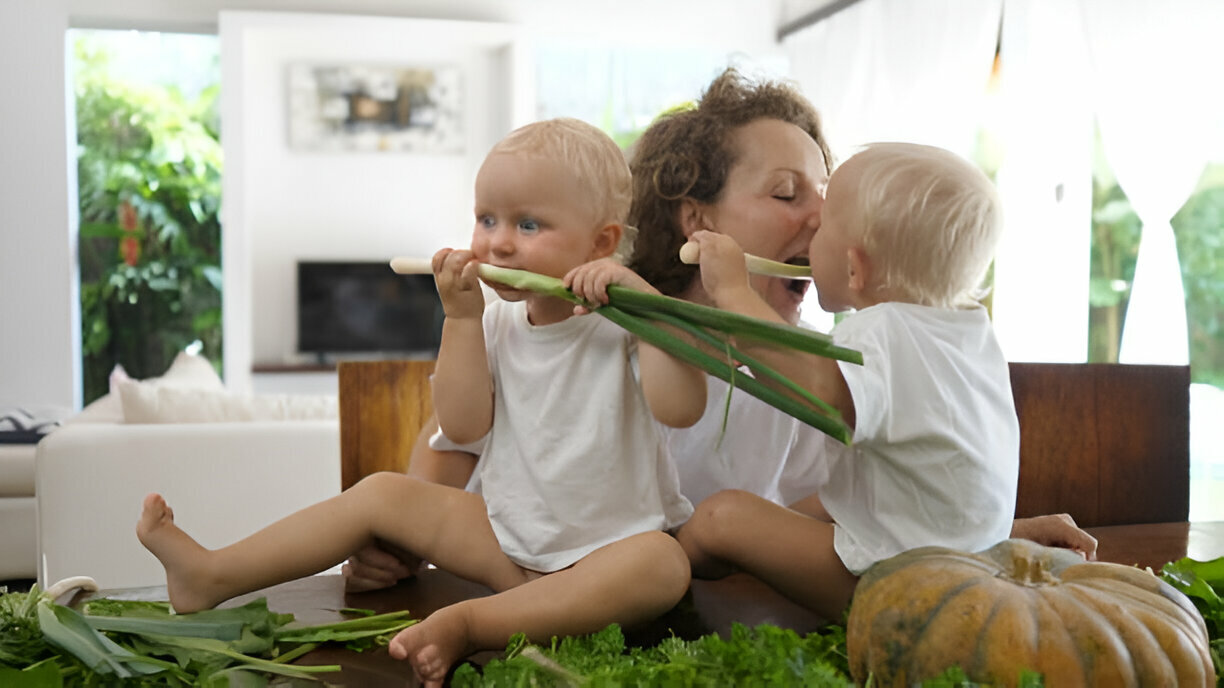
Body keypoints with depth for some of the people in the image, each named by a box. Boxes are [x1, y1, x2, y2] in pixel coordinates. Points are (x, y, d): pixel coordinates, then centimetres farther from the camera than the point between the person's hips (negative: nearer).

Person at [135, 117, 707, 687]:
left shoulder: (622, 323, -13)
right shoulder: (495, 325, 2)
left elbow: (681, 407, -29)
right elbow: (461, 425, -8)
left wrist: (644, 295, -33)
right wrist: (461, 318, -14)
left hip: (608, 548, -4)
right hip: (509, 538, 5)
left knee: (663, 564, -38)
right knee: (382, 493, -1)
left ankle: (466, 624, -41)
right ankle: (212, 576, 4)